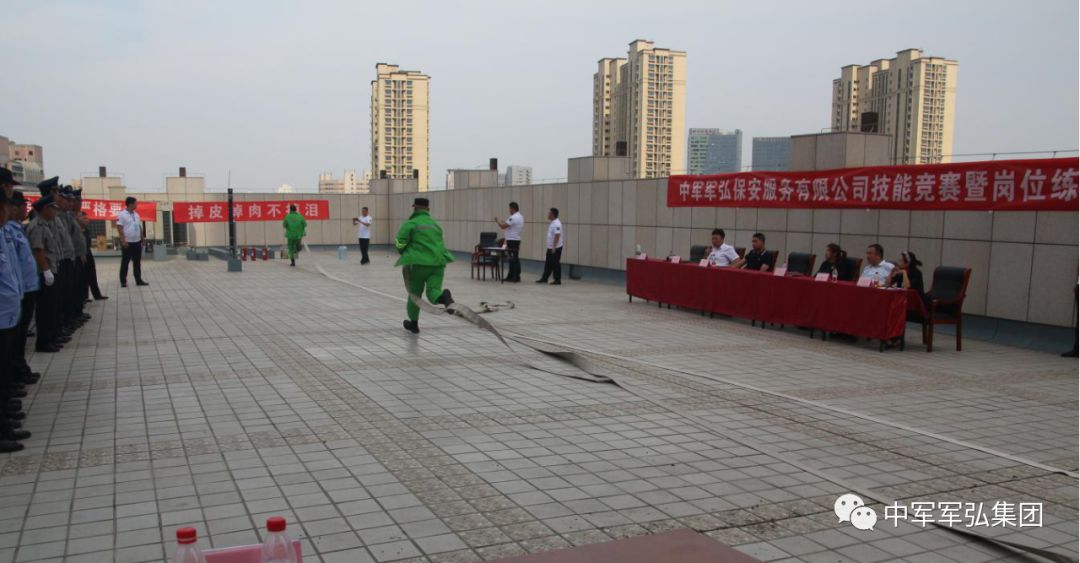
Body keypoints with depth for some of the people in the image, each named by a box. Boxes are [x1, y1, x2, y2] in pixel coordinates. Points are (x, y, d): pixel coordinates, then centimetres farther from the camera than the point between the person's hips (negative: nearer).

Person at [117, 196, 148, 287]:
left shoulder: (136, 214, 12)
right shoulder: (121, 215, -9)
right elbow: (120, 228, -14)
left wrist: (142, 239, 14)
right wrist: (123, 241, -19)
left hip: (137, 242, 6)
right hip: (127, 243, -6)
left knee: (137, 263, 10)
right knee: (125, 263, 0)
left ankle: (138, 280, 15)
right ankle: (123, 281, 6)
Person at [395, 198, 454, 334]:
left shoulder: (410, 223, -2)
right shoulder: (435, 224, 17)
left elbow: (400, 243, -9)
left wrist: (404, 252, 11)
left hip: (418, 263, -3)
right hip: (438, 262, 3)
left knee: (415, 293, 14)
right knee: (433, 291, 2)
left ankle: (414, 324, 27)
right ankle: (443, 297, -34)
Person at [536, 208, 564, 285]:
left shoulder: (556, 224, -20)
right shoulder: (552, 223, 13)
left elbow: (557, 236, -25)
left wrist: (554, 247, -26)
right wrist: (547, 243, 21)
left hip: (555, 248, -10)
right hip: (550, 247, 10)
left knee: (556, 264, -2)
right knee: (548, 263, 14)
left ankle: (558, 280, 5)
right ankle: (544, 278, 21)